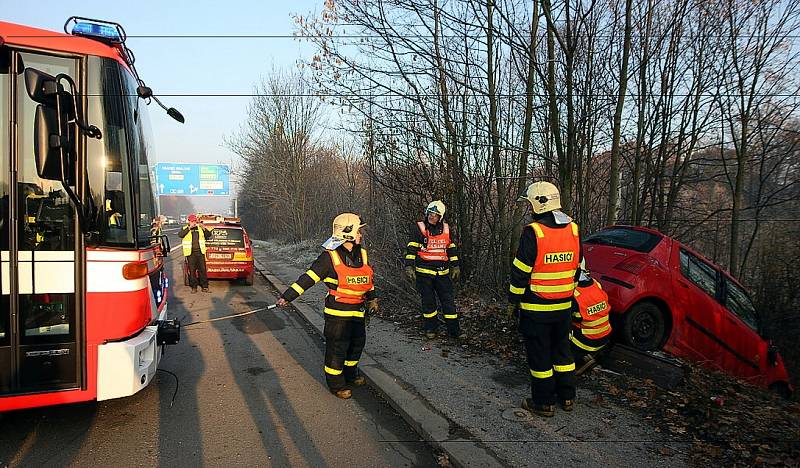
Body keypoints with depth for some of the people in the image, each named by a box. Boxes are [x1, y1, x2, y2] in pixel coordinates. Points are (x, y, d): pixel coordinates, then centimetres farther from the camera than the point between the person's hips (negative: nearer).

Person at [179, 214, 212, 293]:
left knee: (202, 269, 1)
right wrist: (189, 228, -21)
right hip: (190, 253, -1)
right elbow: (180, 235, -15)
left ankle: (205, 286, 7)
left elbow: (209, 234, 6)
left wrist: (204, 228, -10)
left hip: (200, 252, 2)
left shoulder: (200, 228, 11)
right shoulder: (184, 229, 4)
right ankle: (194, 287, 10)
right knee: (192, 270, 1)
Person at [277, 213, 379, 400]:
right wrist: (288, 296, -19)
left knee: (357, 343, 16)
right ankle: (335, 383, 16)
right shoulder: (329, 257, -14)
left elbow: (369, 279, 21)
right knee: (337, 346, -1)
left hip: (357, 311, 7)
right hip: (337, 312, -7)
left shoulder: (362, 254, 7)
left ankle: (349, 373, 38)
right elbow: (309, 277, -15)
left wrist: (372, 298, 17)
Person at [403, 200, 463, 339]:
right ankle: (430, 329, 21)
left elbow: (452, 249, 17)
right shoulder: (418, 228, -4)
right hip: (424, 272, -3)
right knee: (428, 301, 7)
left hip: (442, 272, 3)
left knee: (448, 301, 4)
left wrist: (455, 266, 15)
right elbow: (411, 249, -7)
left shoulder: (446, 229, 9)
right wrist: (409, 267, -14)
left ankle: (454, 329, 12)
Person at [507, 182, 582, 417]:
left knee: (539, 354, 6)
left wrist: (512, 301, -5)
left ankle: (543, 403, 17)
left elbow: (520, 272, -15)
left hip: (535, 307, -6)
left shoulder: (533, 232, -18)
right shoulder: (573, 229, 3)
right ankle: (567, 397, 31)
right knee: (562, 349, 20)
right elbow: (577, 268, 12)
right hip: (564, 306, 6)